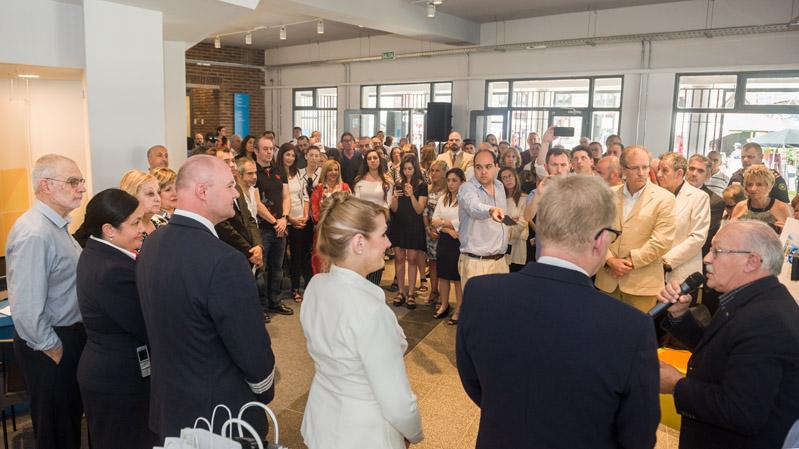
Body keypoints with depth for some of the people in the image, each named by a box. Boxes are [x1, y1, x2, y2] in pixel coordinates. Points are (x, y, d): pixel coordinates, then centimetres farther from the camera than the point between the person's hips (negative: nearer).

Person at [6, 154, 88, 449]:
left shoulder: (56, 225, 7)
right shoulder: (35, 233, -25)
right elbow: (26, 309, -28)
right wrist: (52, 349, -16)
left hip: (70, 334, 9)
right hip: (51, 347, -9)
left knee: (71, 418, 24)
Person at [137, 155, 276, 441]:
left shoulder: (150, 245, -3)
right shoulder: (223, 260, -29)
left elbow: (160, 327, 8)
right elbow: (252, 351, -24)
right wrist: (265, 393, -3)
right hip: (222, 415, -7)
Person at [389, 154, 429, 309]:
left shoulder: (422, 186, -4)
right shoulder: (398, 185, 7)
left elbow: (419, 210, -10)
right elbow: (394, 209, 4)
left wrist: (411, 195, -24)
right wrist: (394, 198, -16)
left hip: (414, 226, -3)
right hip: (398, 225, 4)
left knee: (412, 259, -1)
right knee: (399, 258, 5)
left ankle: (411, 293, 6)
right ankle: (401, 292, 13)